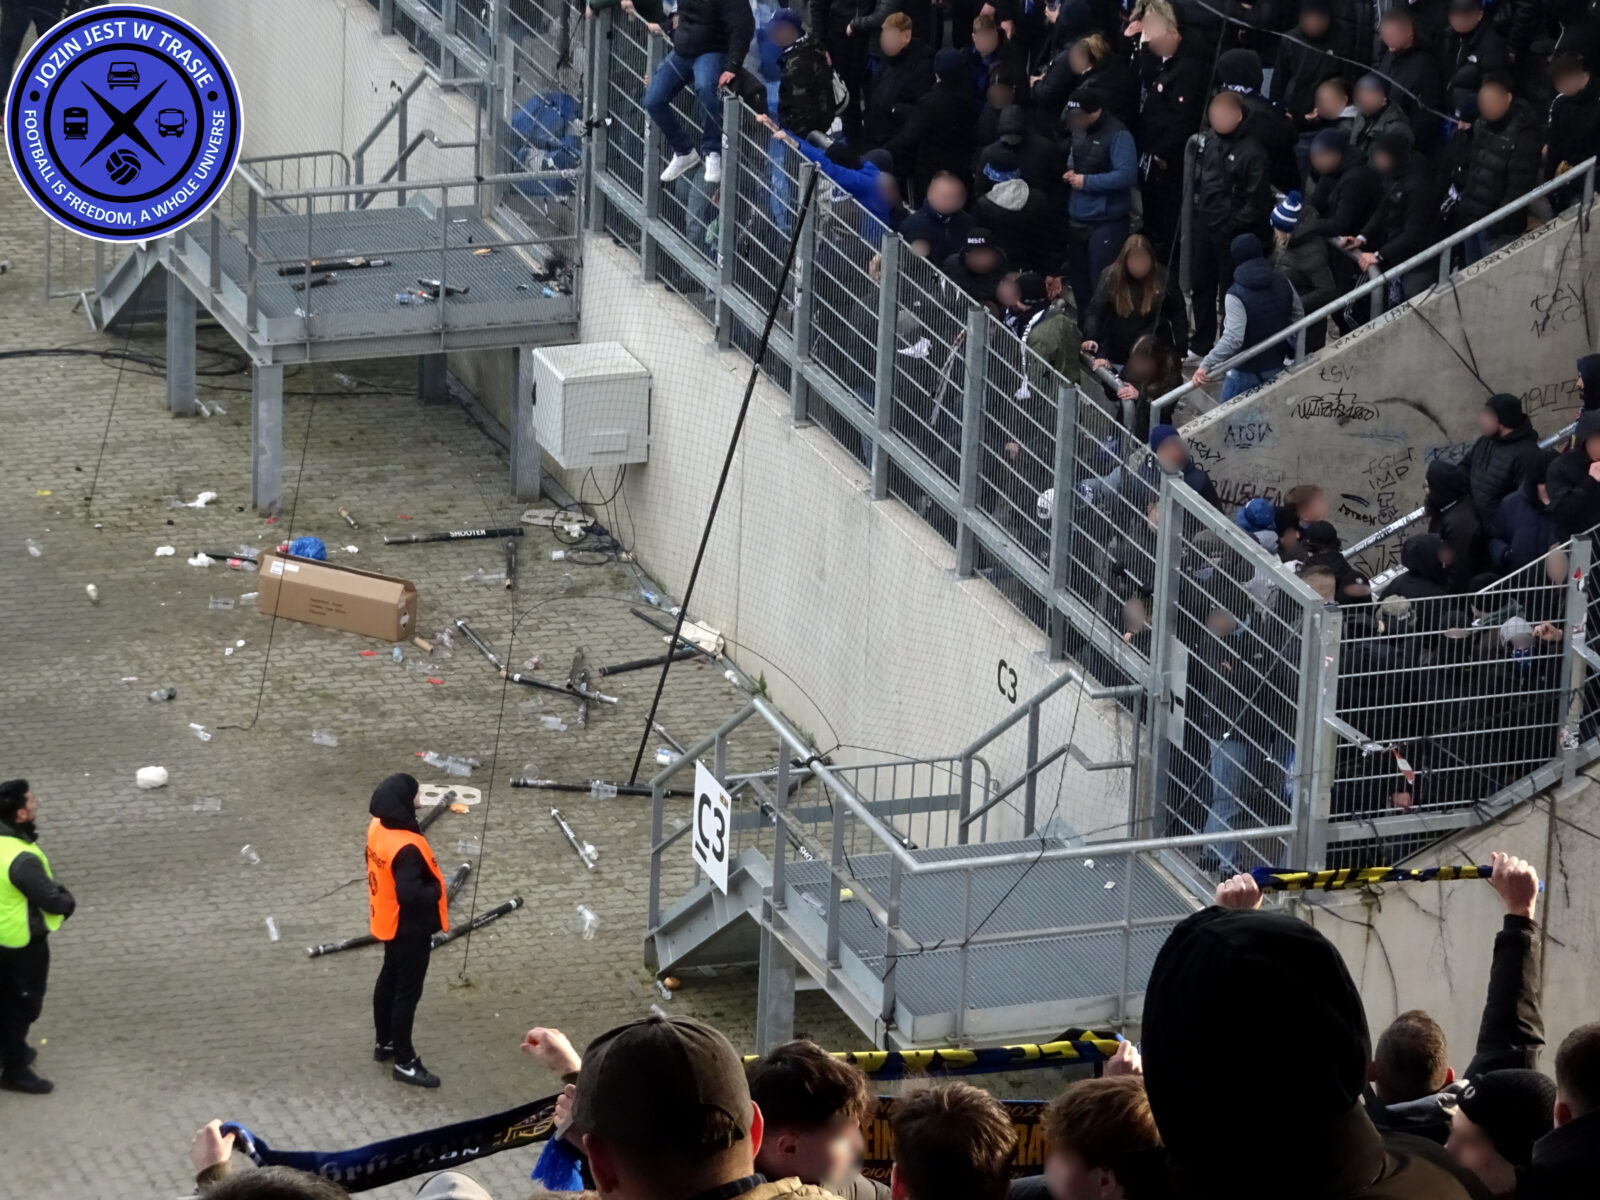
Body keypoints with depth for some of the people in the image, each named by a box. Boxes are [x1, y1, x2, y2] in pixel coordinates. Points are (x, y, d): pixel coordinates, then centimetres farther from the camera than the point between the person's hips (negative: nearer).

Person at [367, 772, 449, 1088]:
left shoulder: (378, 827, -6)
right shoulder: (406, 848, -35)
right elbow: (410, 894, -36)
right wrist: (437, 890, -16)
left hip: (389, 921, 9)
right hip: (410, 928, -9)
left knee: (389, 980, 24)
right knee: (407, 991, 3)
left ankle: (385, 1043, 41)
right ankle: (405, 1062, 14)